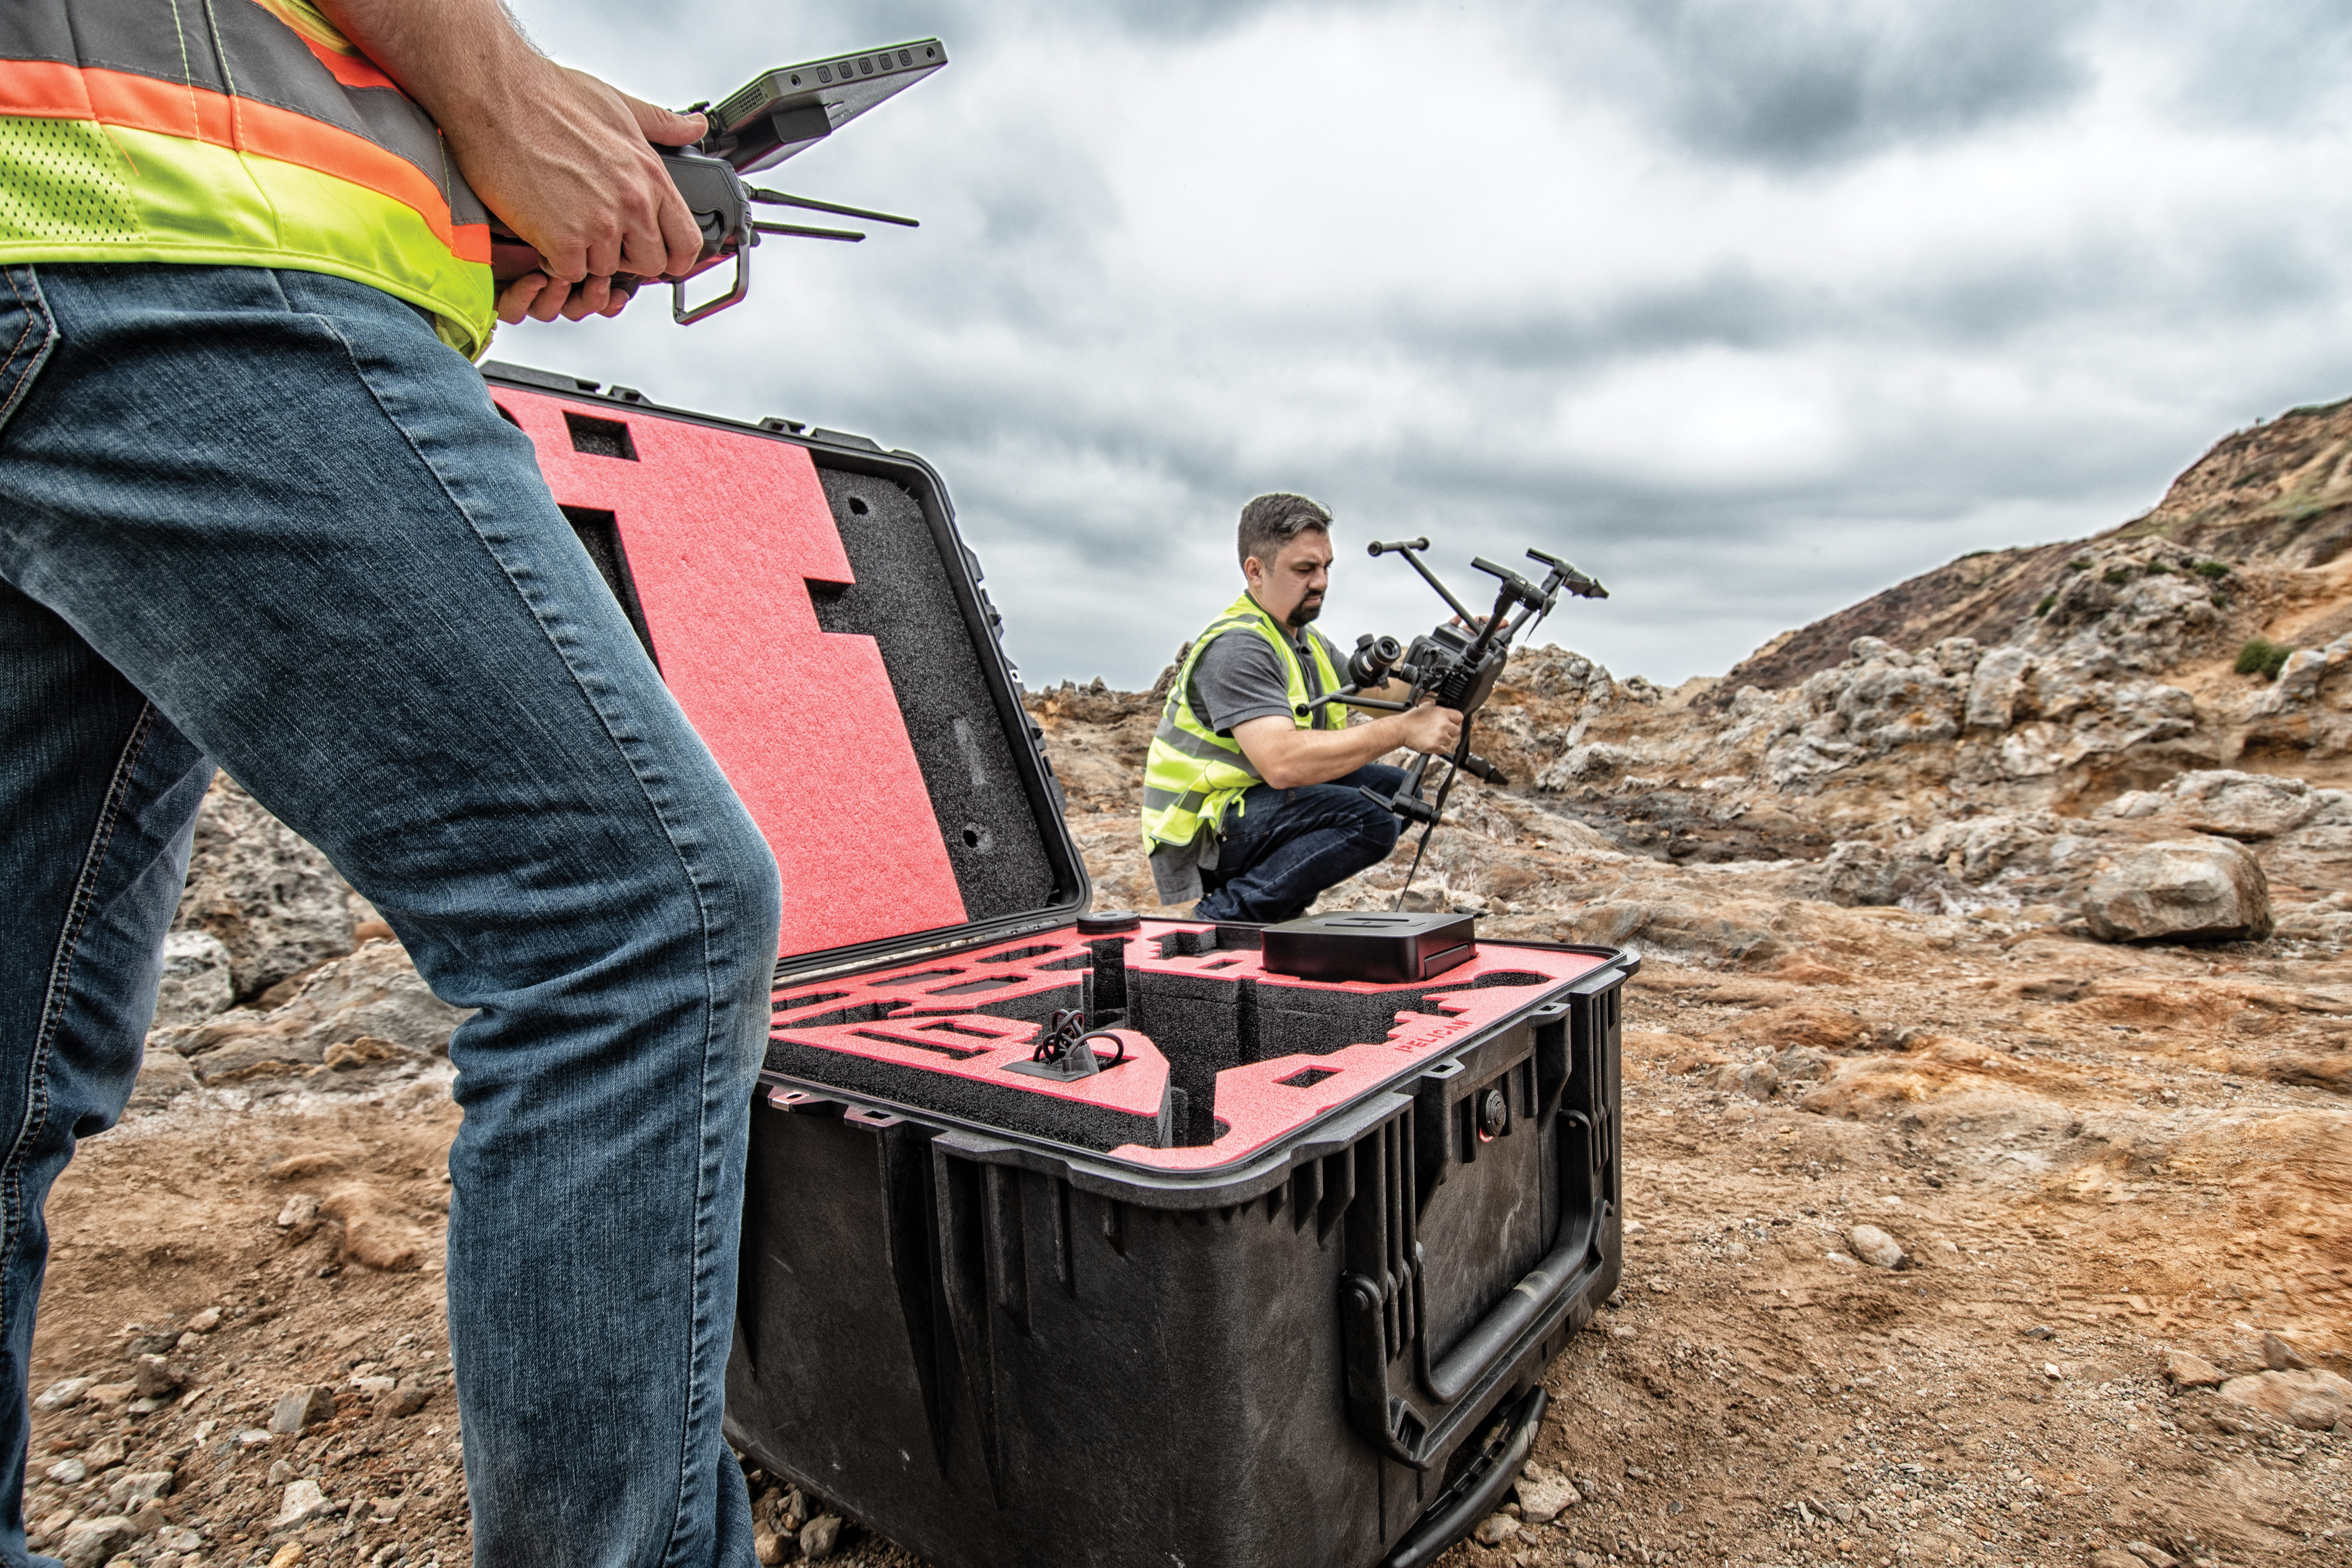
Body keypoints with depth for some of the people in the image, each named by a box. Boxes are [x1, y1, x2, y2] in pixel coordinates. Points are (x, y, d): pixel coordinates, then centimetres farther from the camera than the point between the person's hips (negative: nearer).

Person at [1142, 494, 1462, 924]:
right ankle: (1222, 917, -17)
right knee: (1369, 820, -23)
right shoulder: (1236, 647, -19)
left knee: (1392, 787, 3)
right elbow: (1283, 762, -32)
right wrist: (1402, 730, -29)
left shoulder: (1311, 643, 14)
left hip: (1255, 810, 10)